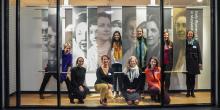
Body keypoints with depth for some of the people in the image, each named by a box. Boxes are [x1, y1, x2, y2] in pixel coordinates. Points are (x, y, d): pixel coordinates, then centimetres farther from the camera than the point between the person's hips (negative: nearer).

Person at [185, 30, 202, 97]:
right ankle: (188, 92, 10)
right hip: (187, 62, -1)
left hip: (194, 62, 1)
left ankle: (192, 92, 15)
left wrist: (200, 62, -1)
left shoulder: (196, 42, 4)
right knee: (188, 77, 2)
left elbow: (199, 53, 4)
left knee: (193, 77, 6)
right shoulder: (185, 42, -1)